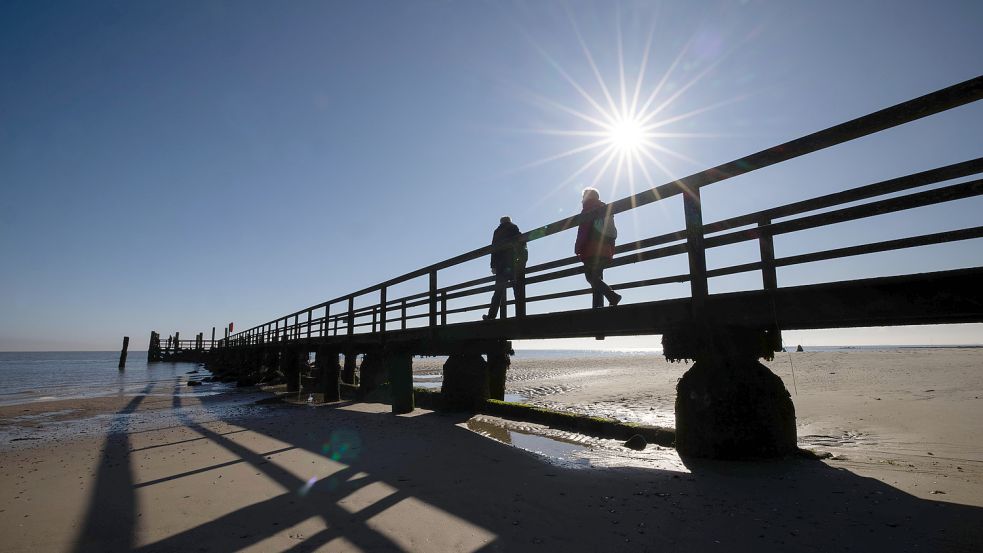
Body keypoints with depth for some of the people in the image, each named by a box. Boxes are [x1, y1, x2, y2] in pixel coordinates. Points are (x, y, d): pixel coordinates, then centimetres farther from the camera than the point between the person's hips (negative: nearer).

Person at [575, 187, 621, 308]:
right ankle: (598, 305, 0)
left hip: (591, 252, -8)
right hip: (606, 252, 8)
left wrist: (578, 249, -10)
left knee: (591, 277, -12)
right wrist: (611, 252, 20)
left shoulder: (588, 209, 1)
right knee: (597, 278, 8)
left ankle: (613, 296, -27)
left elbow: (583, 230, -11)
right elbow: (612, 234, 21)